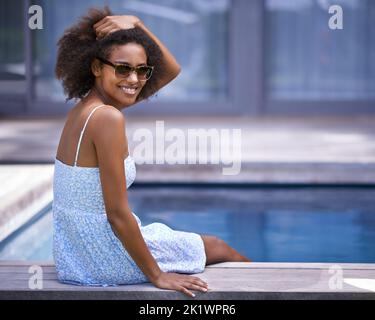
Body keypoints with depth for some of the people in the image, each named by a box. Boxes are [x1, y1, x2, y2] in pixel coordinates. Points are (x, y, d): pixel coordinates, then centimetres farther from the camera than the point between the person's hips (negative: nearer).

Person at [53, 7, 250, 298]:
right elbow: (118, 214, -24)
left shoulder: (84, 107, 4)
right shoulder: (108, 117, -24)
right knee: (217, 247, 19)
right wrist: (156, 275, -16)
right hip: (104, 260, -8)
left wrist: (136, 24, 2)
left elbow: (171, 70, 13)